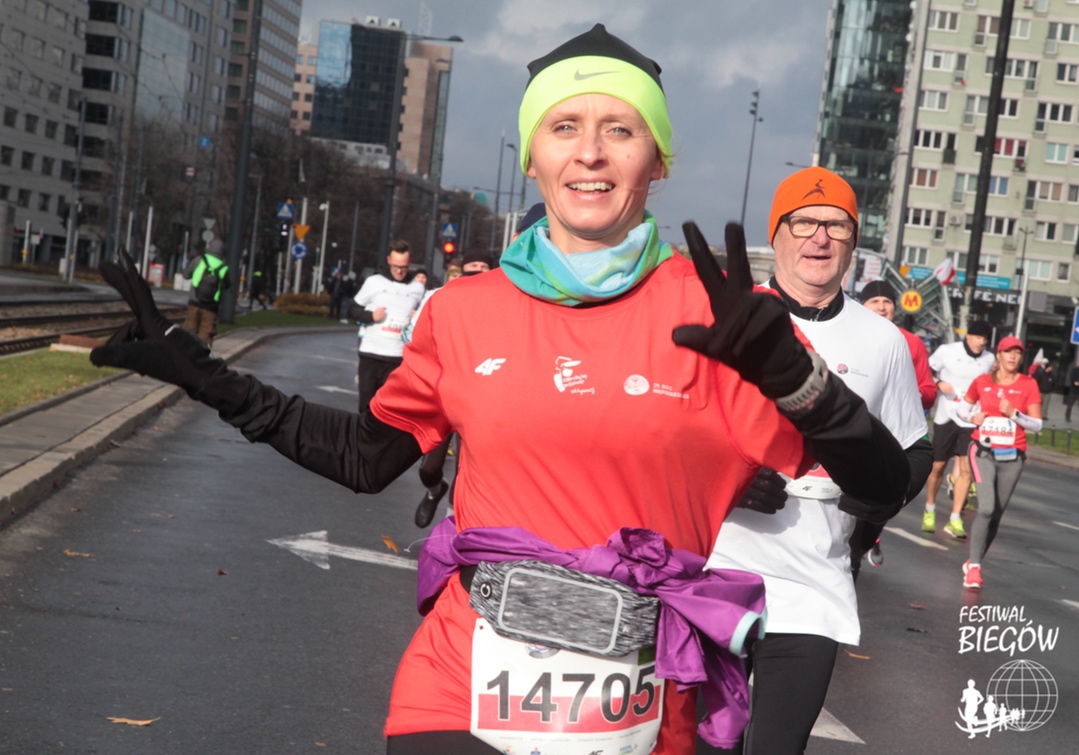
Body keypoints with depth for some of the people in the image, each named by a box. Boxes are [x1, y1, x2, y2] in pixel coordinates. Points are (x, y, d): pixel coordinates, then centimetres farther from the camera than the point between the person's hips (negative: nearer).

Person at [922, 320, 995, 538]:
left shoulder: (989, 360, 5)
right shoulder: (947, 351, -3)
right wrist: (939, 383, -15)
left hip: (970, 421, 1)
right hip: (945, 417, -1)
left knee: (966, 470, -8)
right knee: (938, 467, 7)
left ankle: (955, 520, -4)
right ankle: (929, 510, 29)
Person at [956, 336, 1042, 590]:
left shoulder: (1028, 384, 0)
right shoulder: (982, 382, 3)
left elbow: (1037, 424, -2)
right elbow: (962, 407, 19)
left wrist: (1014, 413, -18)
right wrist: (972, 417, -3)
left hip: (1012, 457, 1)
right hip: (983, 452, -1)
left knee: (996, 514, 6)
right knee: (986, 507, -18)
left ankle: (974, 563, 20)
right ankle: (974, 567, -14)